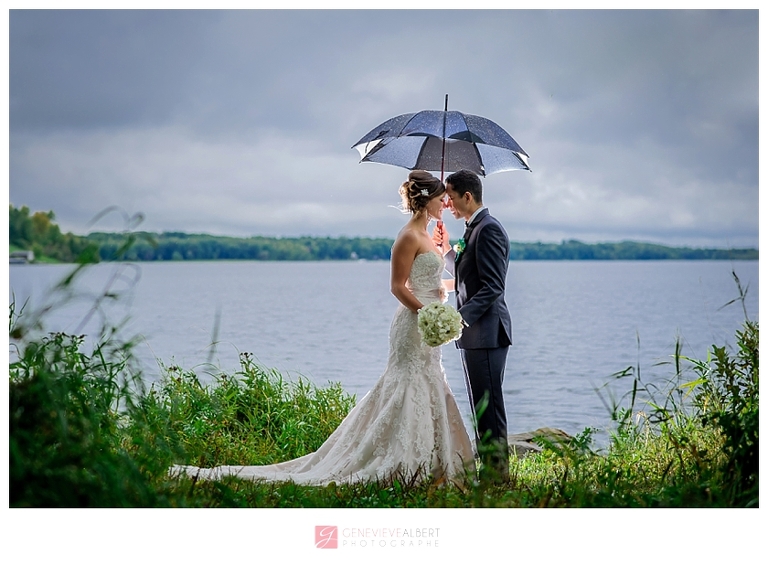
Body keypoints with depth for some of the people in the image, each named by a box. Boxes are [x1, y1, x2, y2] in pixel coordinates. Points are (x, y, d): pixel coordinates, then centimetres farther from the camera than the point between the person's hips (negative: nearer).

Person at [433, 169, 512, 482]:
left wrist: (461, 317, -25)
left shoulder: (488, 229, -14)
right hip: (474, 331, 10)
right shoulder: (474, 229, 17)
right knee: (480, 405, 13)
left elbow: (493, 286, -21)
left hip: (486, 332, -10)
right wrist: (447, 251, 10)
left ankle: (497, 469, 1)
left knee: (488, 404, -5)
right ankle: (488, 466, 20)